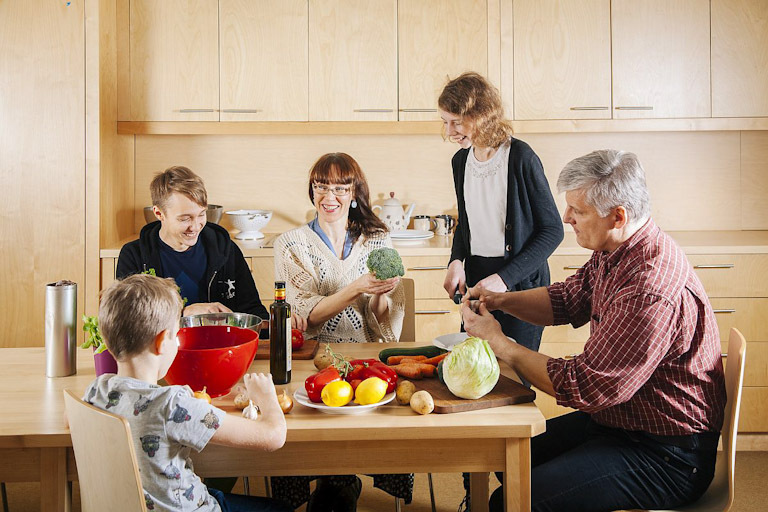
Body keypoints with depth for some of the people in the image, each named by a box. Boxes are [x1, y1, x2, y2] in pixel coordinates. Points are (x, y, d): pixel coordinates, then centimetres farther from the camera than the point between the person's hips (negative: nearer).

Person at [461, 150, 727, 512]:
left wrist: (499, 343, -18)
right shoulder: (612, 252, 1)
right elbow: (566, 299, 17)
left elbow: (582, 388, -27)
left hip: (664, 456, -10)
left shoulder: (652, 291, -31)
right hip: (615, 421, 10)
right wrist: (500, 300, -1)